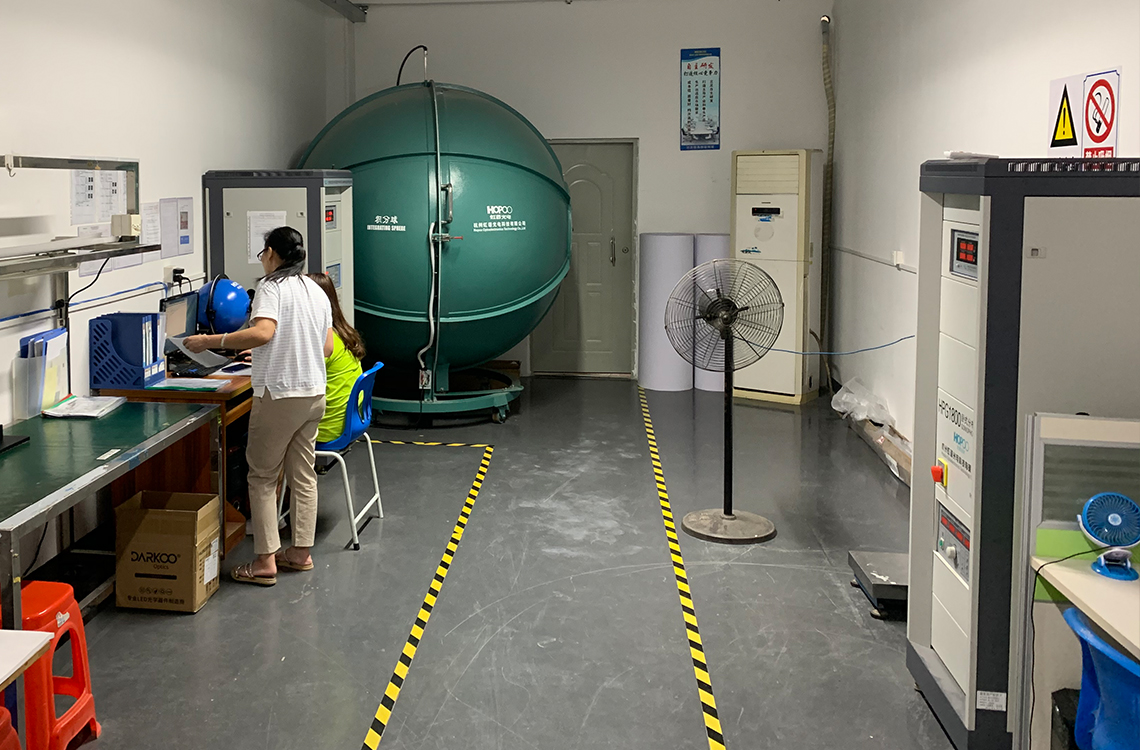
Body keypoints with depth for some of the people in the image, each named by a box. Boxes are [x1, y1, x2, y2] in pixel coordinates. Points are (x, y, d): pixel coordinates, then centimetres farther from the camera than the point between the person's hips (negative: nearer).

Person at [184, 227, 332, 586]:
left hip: (279, 394, -7)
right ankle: (301, 552, 20)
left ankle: (265, 561, 1)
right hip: (314, 393, 8)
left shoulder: (271, 287, -11)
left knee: (263, 476, 1)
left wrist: (210, 341, -24)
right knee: (303, 474, 14)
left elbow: (263, 332, -29)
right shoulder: (317, 291, 12)